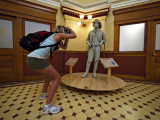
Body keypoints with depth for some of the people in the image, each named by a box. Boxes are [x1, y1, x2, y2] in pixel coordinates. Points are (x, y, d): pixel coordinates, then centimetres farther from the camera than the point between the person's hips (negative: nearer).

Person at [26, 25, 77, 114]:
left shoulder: (55, 38, 27)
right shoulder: (58, 34, 2)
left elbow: (64, 47, 35)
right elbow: (74, 36, 5)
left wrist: (67, 38, 30)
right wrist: (69, 29, 22)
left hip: (31, 58, 10)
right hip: (36, 59, -10)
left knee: (51, 73, 28)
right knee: (57, 78, -4)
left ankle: (44, 93, 42)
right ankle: (47, 107, -5)